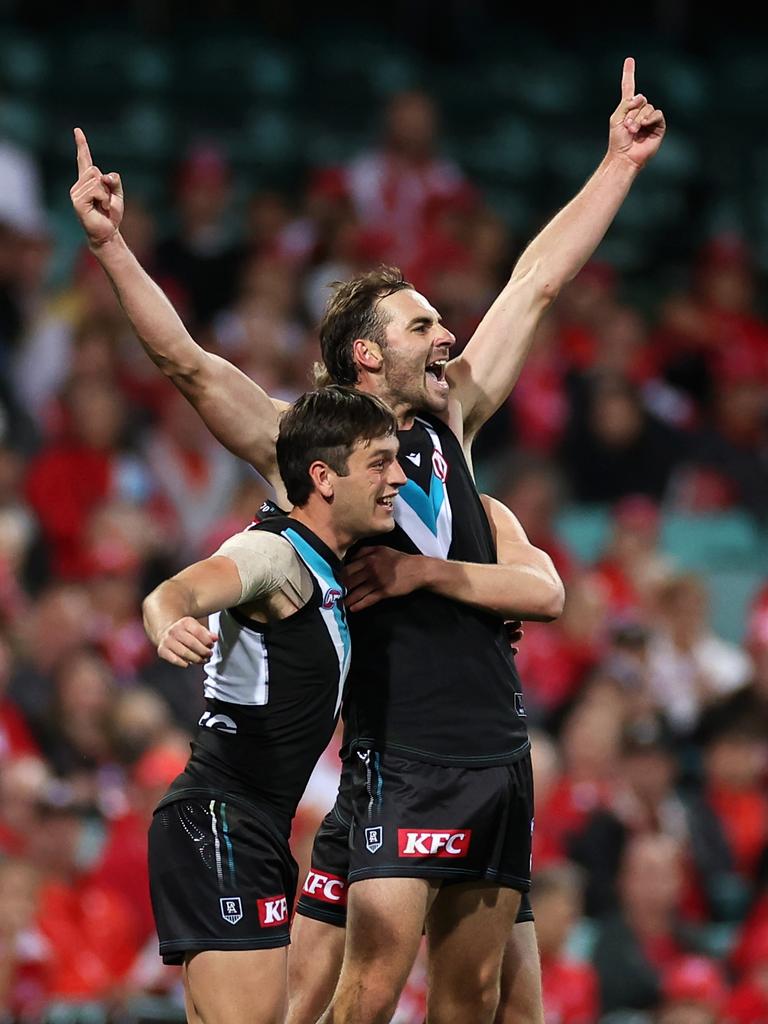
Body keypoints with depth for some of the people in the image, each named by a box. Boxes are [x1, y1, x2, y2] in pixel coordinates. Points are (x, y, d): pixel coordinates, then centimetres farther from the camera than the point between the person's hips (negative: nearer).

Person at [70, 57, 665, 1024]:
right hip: (399, 751, -6)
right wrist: (111, 245, -25)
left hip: (497, 751, 6)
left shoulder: (450, 419, 12)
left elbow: (536, 282, 17)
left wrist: (619, 163, 20)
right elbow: (189, 363, -13)